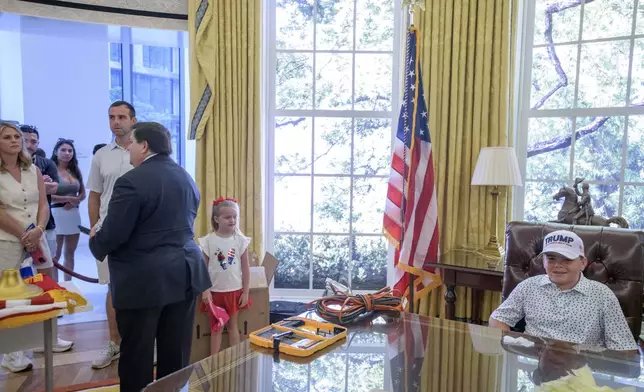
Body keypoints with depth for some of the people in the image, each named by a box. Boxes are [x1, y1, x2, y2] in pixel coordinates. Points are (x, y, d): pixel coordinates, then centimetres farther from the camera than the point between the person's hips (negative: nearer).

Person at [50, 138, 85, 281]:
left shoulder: (76, 170, 12)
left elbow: (83, 193, 13)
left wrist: (74, 202, -6)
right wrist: (68, 198, -11)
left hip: (74, 214, 5)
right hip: (57, 213, -5)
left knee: (70, 253, 12)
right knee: (55, 254, 0)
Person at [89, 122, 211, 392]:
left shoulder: (132, 181, -15)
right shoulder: (186, 178, 11)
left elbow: (112, 234, -15)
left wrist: (95, 240, 6)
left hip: (143, 280, -7)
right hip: (184, 273, 8)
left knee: (137, 356, 7)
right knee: (176, 354, 15)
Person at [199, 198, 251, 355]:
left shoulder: (240, 240, -6)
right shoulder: (208, 240, -7)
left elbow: (245, 268, -1)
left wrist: (245, 292, -1)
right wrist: (205, 290, -7)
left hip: (234, 290, 0)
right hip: (215, 291, 0)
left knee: (232, 326, 12)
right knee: (216, 327, 10)